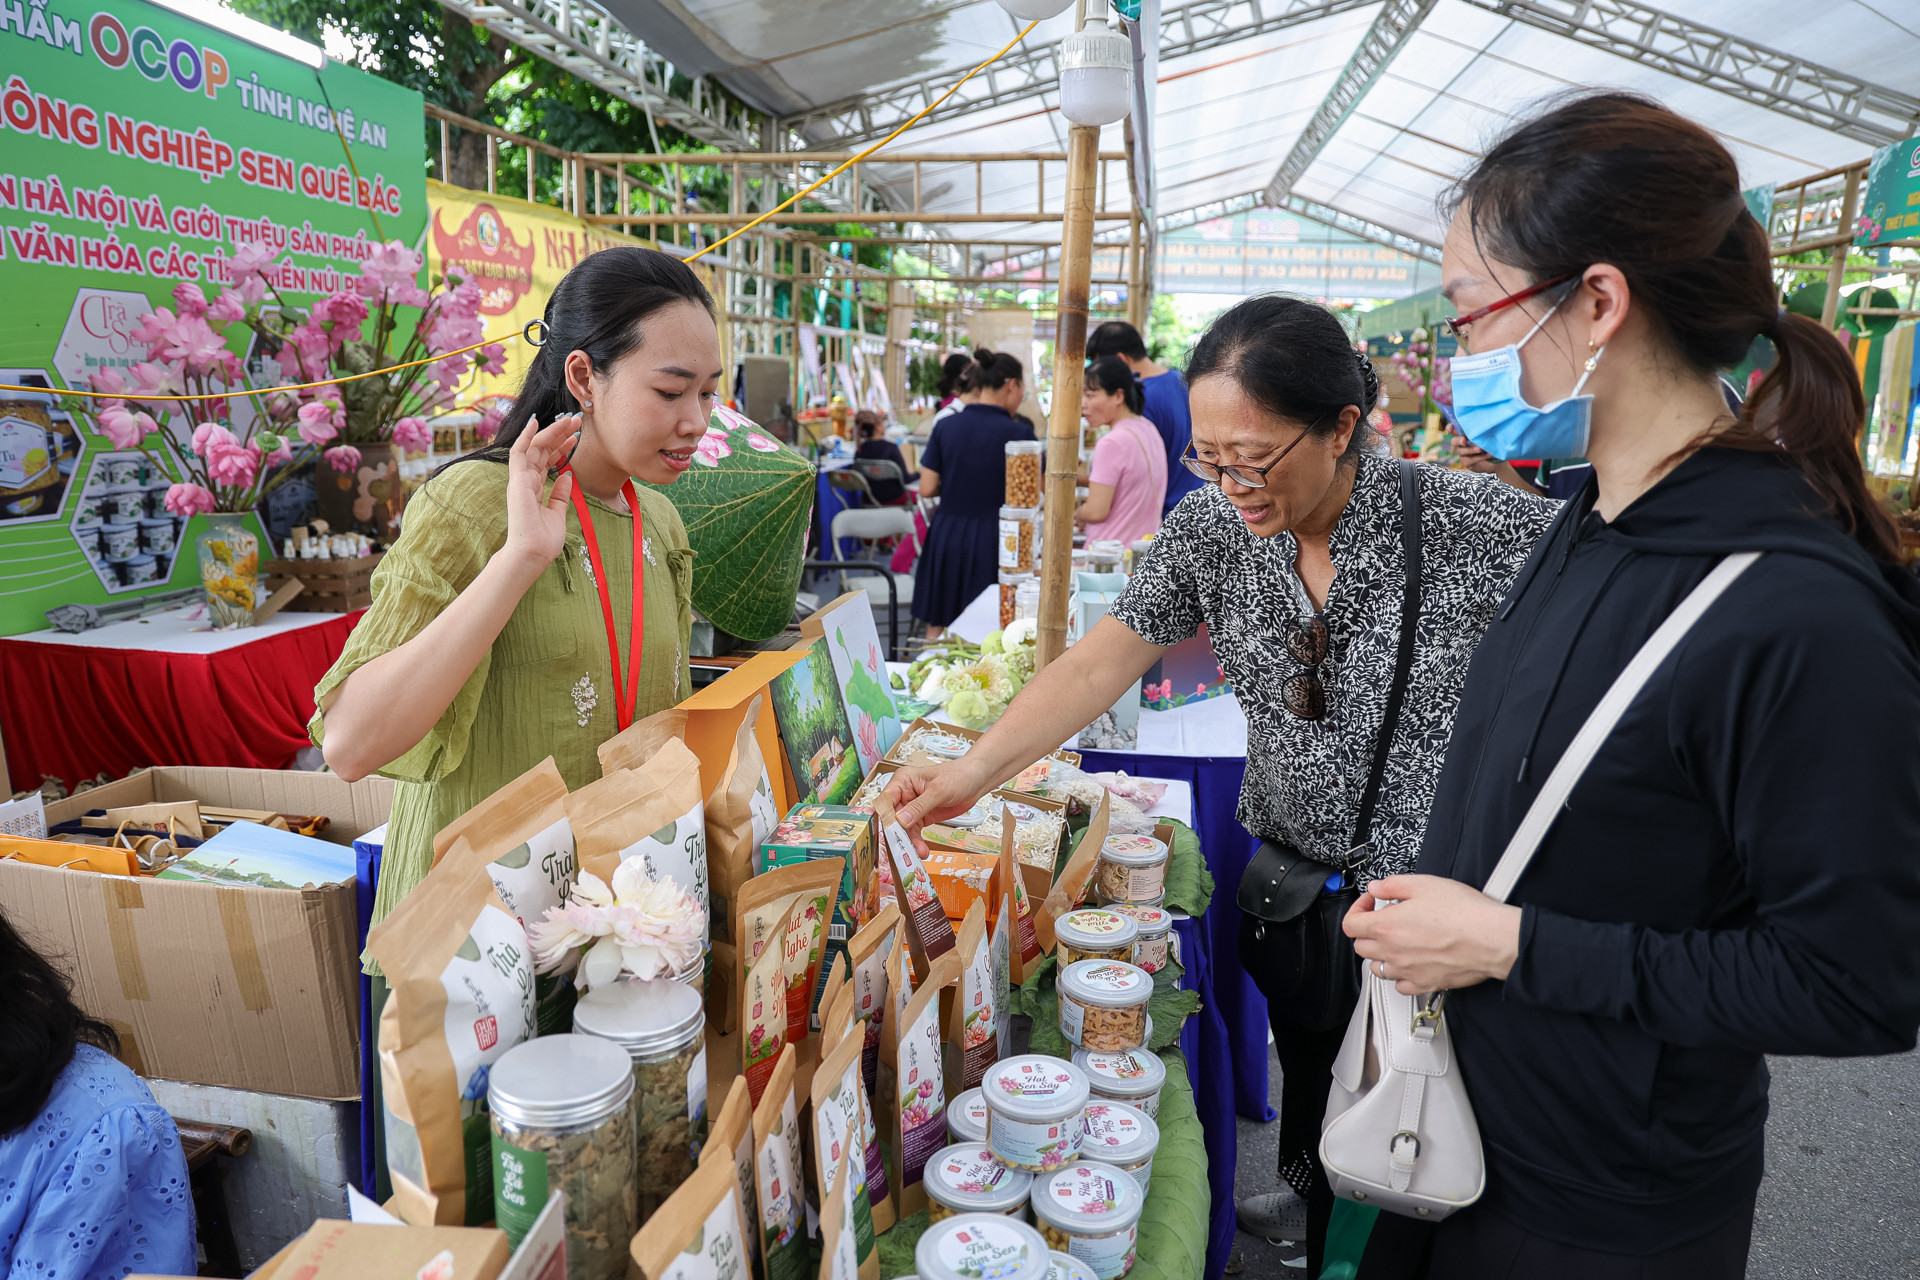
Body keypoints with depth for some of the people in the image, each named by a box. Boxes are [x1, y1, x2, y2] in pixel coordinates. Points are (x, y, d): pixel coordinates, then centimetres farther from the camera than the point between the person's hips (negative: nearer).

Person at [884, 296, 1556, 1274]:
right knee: (1308, 1072, 25)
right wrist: (973, 771, -24)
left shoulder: (1478, 526, -23)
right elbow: (1099, 663, -13)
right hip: (1295, 877, 4)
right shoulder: (1211, 528, -11)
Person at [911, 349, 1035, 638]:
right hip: (992, 540, -3)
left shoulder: (946, 427, 0)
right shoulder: (1019, 433, -10)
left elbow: (927, 489, 0)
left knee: (937, 627, 13)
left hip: (947, 537, 3)